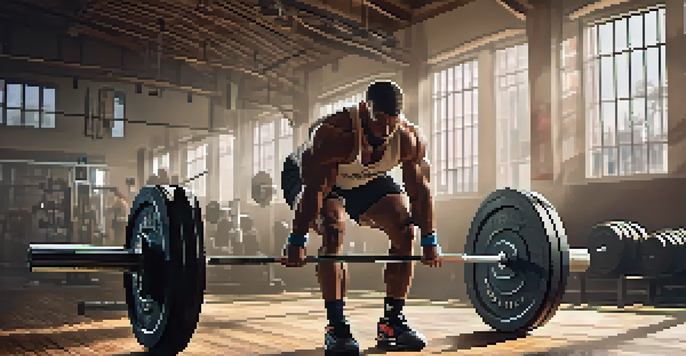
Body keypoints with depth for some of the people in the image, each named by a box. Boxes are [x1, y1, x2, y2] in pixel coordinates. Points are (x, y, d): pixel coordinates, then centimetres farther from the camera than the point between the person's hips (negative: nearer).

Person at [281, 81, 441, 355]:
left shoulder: (410, 139, -25)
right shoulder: (335, 134, -39)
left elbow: (420, 191, -14)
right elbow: (314, 190, -37)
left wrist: (429, 242, -13)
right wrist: (297, 242, -36)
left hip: (367, 181, 5)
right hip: (309, 175, -5)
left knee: (405, 232, -9)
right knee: (333, 231, -29)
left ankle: (392, 323, -2)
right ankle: (335, 327, -22)